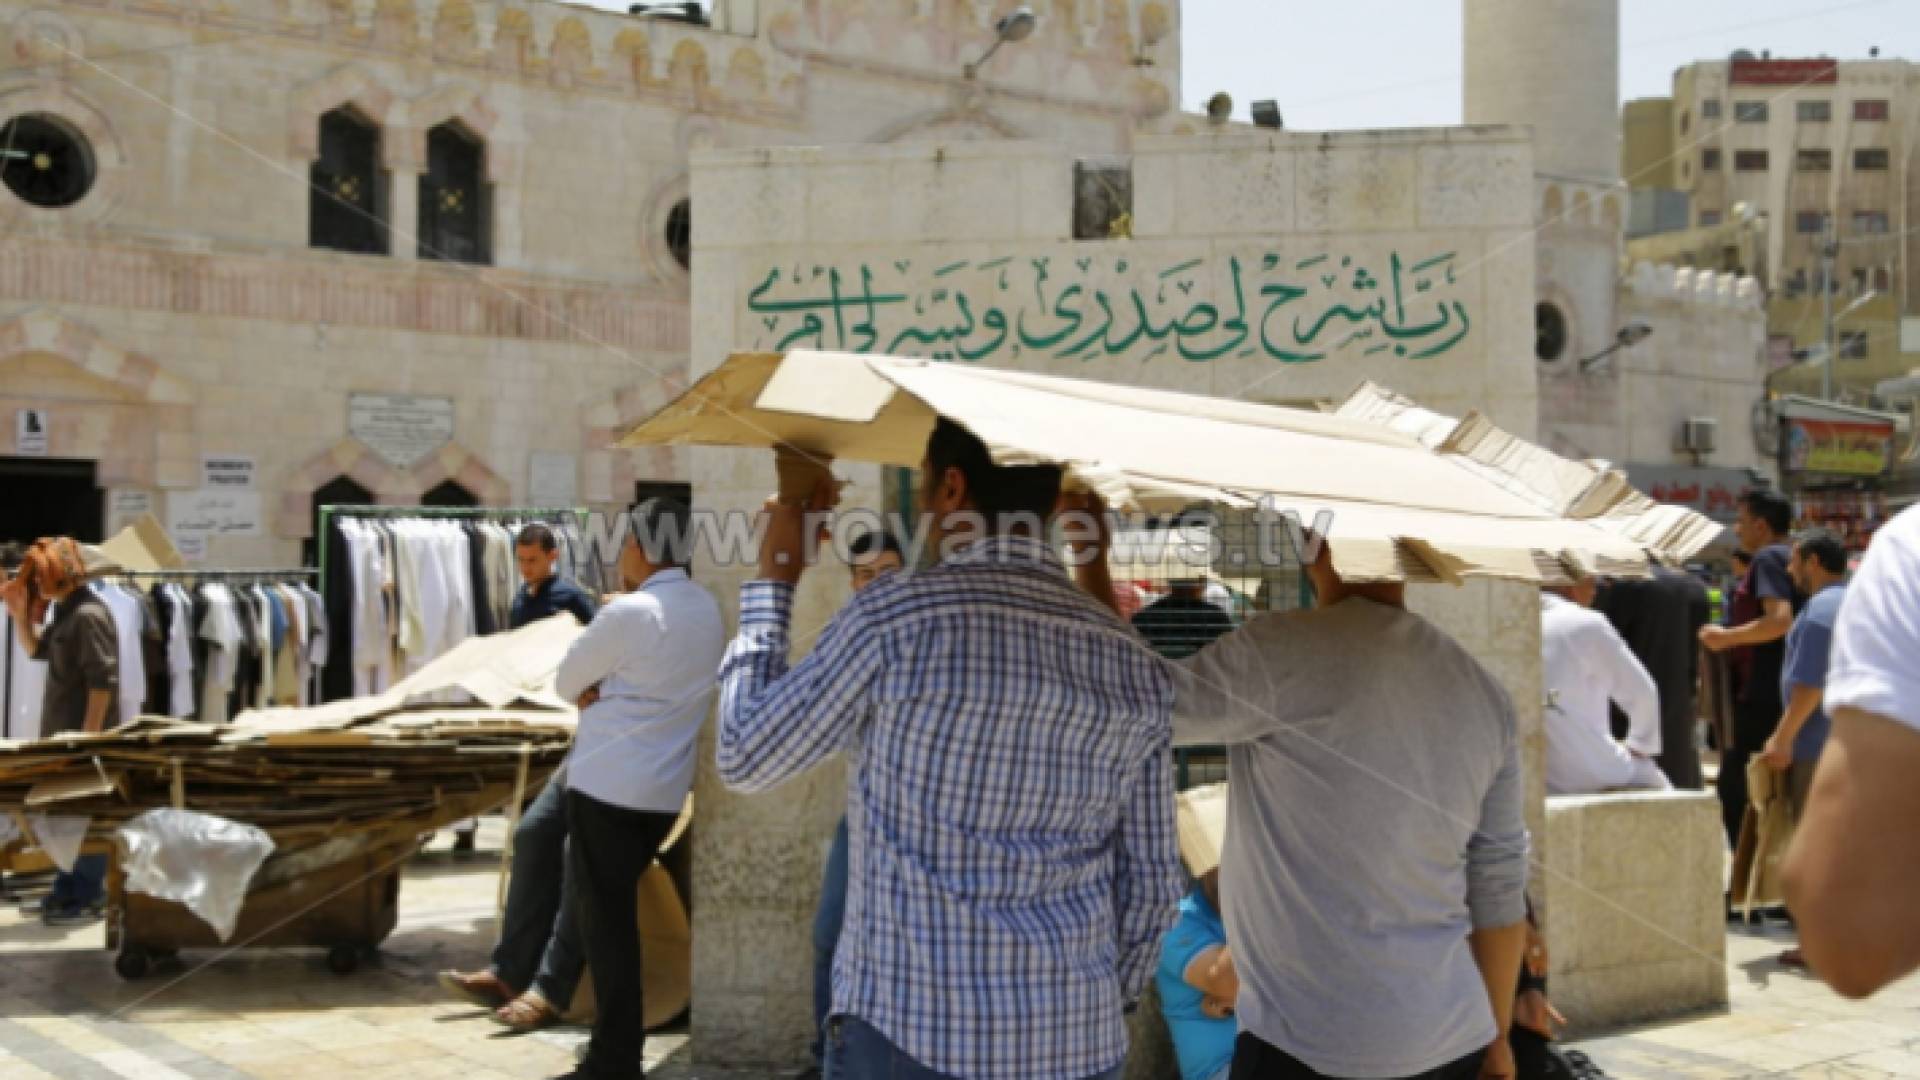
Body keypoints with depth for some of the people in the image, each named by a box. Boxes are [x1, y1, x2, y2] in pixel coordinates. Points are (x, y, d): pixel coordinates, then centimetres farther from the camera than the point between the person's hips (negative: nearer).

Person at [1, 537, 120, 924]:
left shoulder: (88, 615, -18)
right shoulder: (66, 611, 12)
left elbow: (102, 680, -22)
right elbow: (36, 650, 27)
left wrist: (89, 734, -23)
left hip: (84, 732, -10)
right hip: (65, 731, 10)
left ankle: (87, 897, 6)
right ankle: (70, 888, 27)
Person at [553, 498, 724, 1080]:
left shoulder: (628, 613, -16)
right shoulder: (709, 610, 8)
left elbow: (566, 683, -4)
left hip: (608, 784, -7)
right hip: (665, 788, 8)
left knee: (605, 918, 0)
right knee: (618, 912, 18)